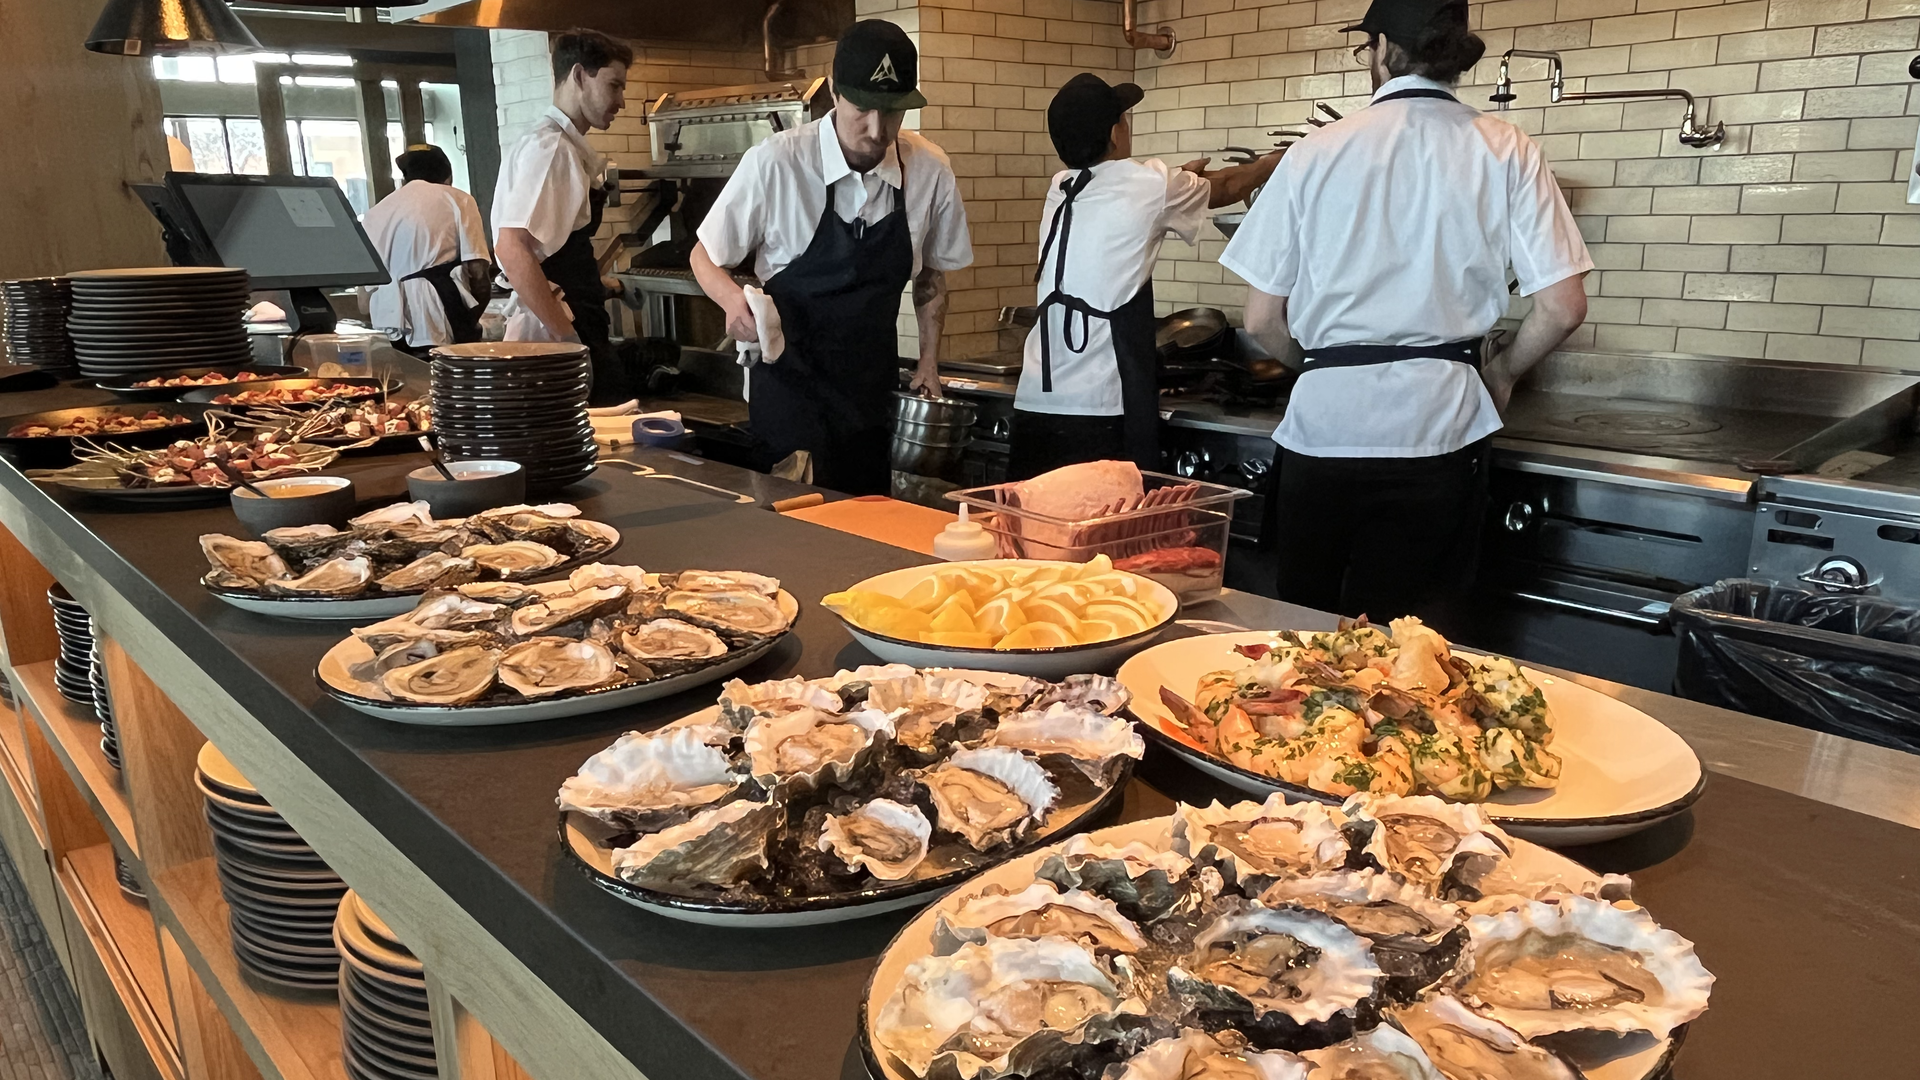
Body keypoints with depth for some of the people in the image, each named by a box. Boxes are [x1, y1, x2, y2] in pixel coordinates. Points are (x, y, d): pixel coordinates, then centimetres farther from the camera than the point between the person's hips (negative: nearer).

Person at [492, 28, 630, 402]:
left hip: (570, 328, 9)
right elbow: (512, 251, -23)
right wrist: (569, 339, -23)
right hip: (553, 339, -9)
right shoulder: (548, 147, -13)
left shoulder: (570, 148, 16)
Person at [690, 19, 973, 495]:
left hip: (874, 386, 3)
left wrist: (929, 362, 9)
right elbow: (705, 256, -3)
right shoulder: (774, 164, -16)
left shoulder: (931, 171, -6)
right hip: (788, 380, -3)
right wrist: (733, 299, -23)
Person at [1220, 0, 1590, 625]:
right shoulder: (1507, 153, 0)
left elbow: (1262, 320, 0)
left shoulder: (1316, 153, -1)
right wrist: (1502, 372, 15)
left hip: (1326, 422, 0)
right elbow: (1562, 308, -3)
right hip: (1440, 428, 0)